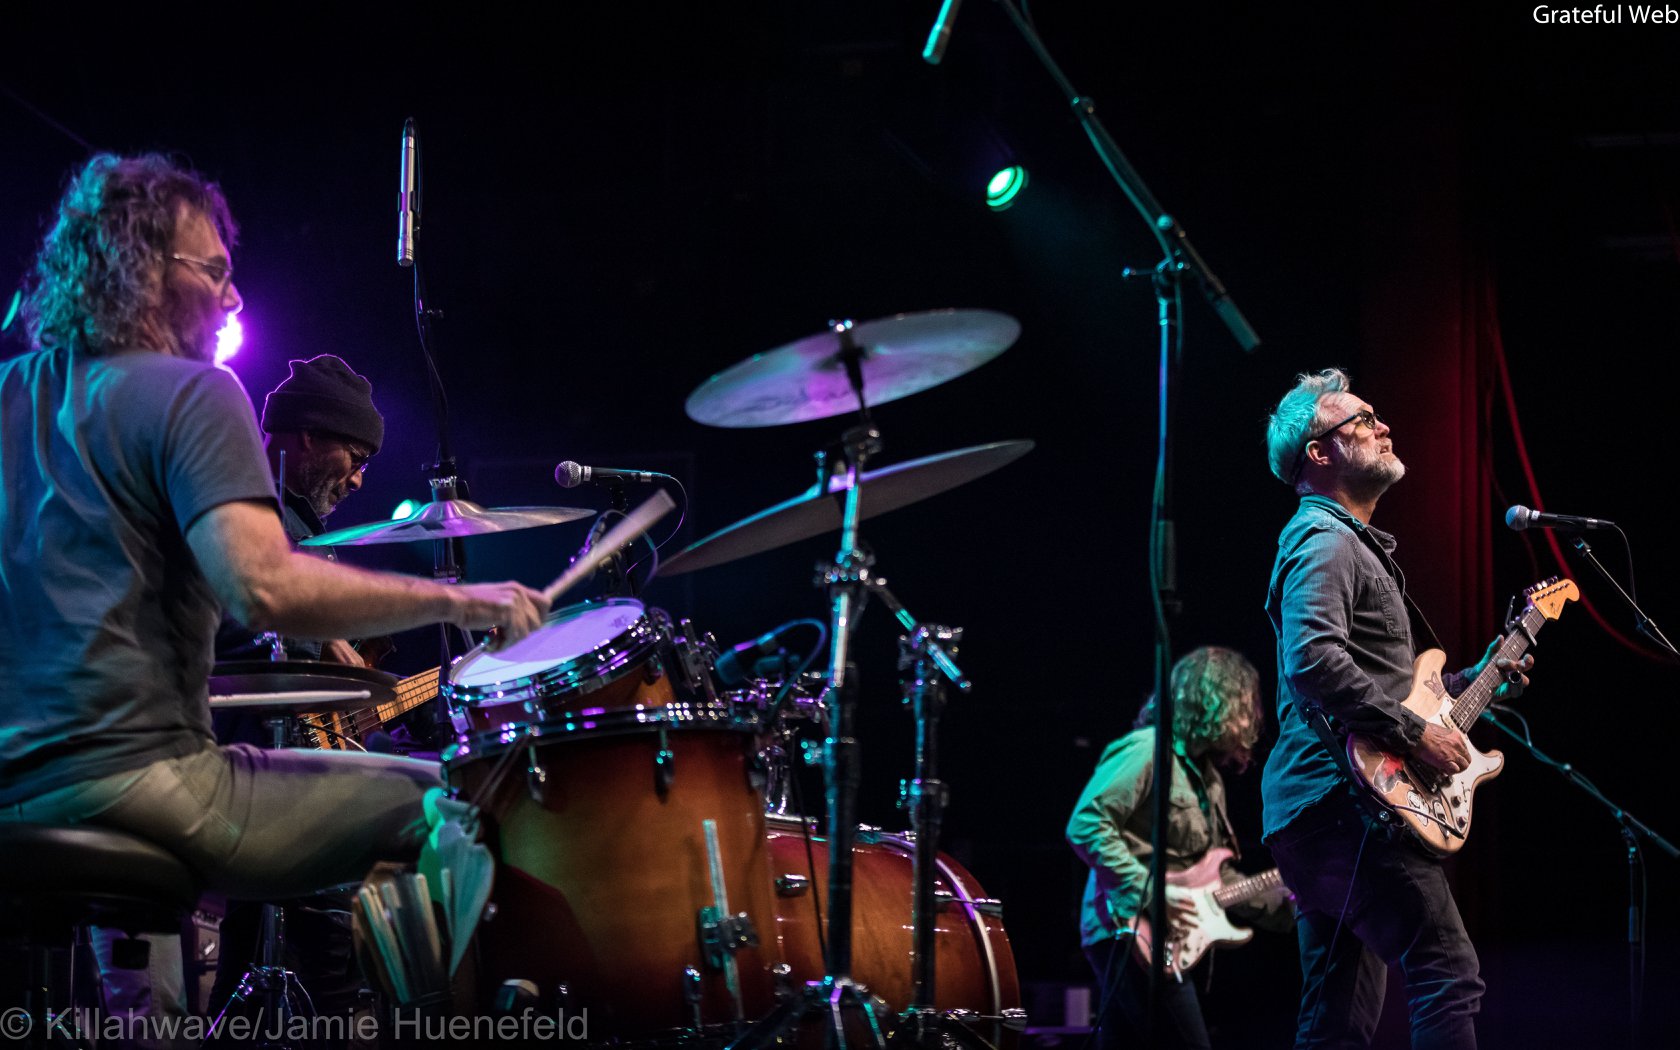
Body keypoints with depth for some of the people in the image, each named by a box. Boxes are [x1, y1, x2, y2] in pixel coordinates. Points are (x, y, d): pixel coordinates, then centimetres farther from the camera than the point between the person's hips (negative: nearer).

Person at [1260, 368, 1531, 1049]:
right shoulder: (1324, 540, -8)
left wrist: (1474, 684, 22)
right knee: (1447, 974, -16)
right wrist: (1415, 735, -20)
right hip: (1343, 801, -11)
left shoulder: (1351, 543, 26)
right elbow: (1314, 662, -25)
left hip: (1314, 813, 11)